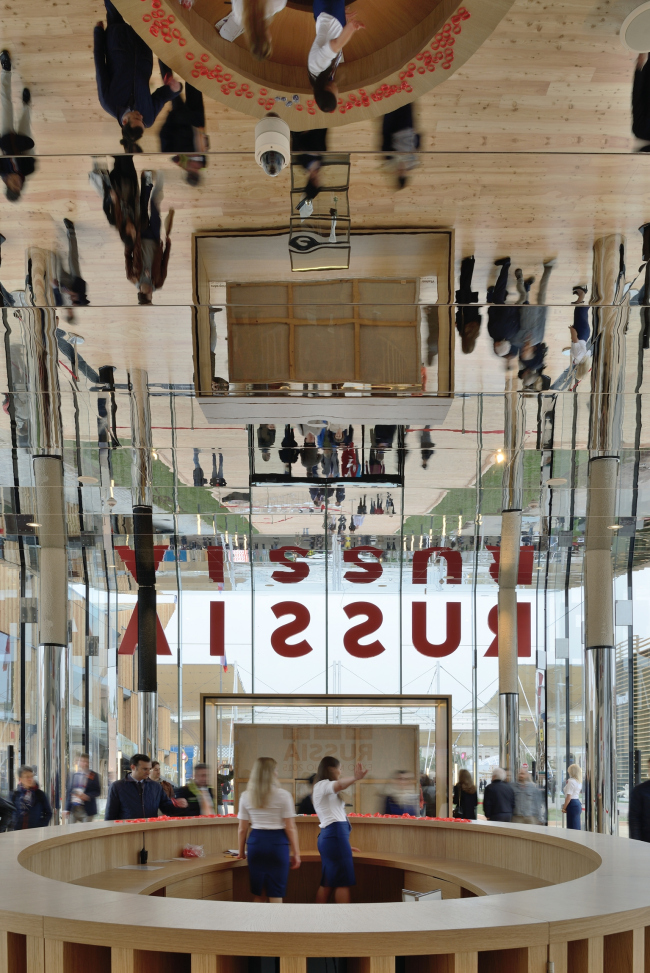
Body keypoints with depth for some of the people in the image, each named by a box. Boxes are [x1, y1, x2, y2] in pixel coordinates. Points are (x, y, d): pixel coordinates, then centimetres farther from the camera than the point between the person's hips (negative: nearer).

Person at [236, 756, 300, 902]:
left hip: (256, 842, 3)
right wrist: (296, 852, 2)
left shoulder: (246, 796, 3)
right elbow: (290, 828, -6)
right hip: (277, 842, -3)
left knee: (257, 894, 13)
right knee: (276, 895, 2)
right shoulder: (283, 795, -6)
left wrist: (241, 851, 18)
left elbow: (242, 829, 6)